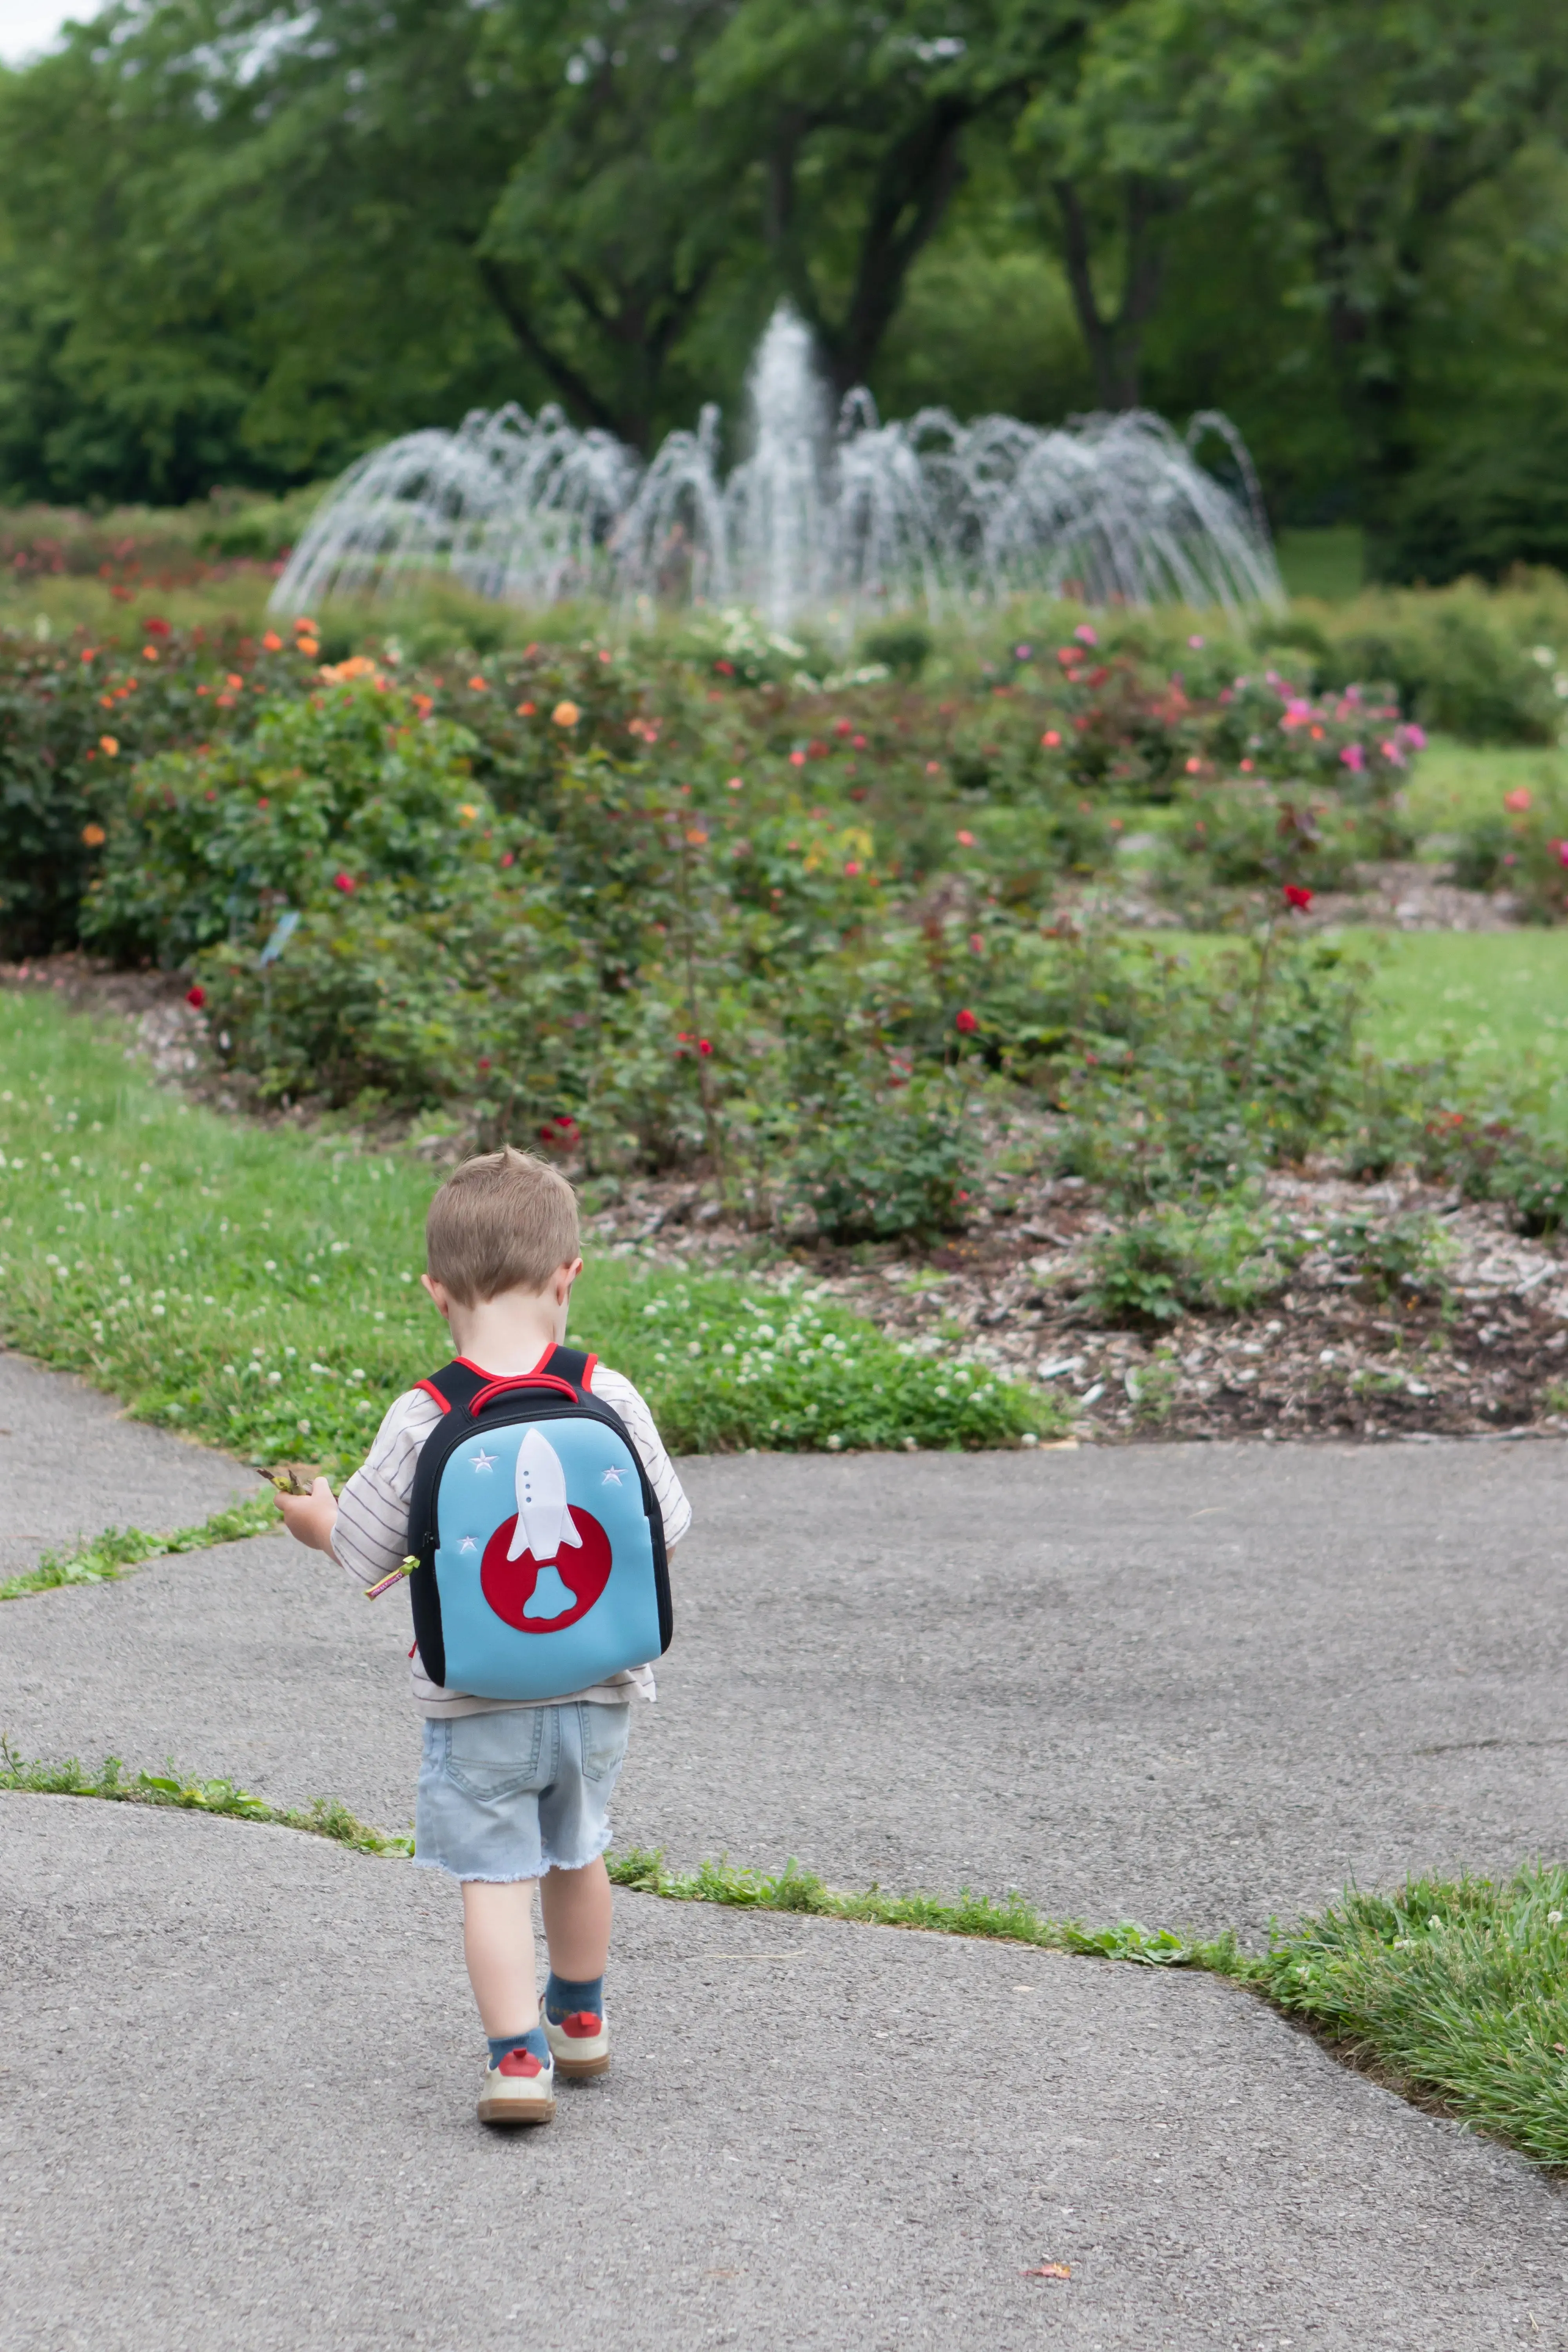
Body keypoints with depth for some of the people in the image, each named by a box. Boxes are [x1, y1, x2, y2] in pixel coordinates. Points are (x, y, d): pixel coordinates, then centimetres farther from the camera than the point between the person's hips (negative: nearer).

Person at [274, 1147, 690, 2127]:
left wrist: (314, 1517, 18)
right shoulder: (611, 1403, -11)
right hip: (595, 1688, 3)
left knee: (495, 1875, 5)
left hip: (474, 1701, -3)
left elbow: (367, 1552, -4)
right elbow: (667, 1531, -1)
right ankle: (581, 2020, 39)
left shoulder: (421, 1423, -14)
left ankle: (517, 2057, -3)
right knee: (576, 1856, 23)